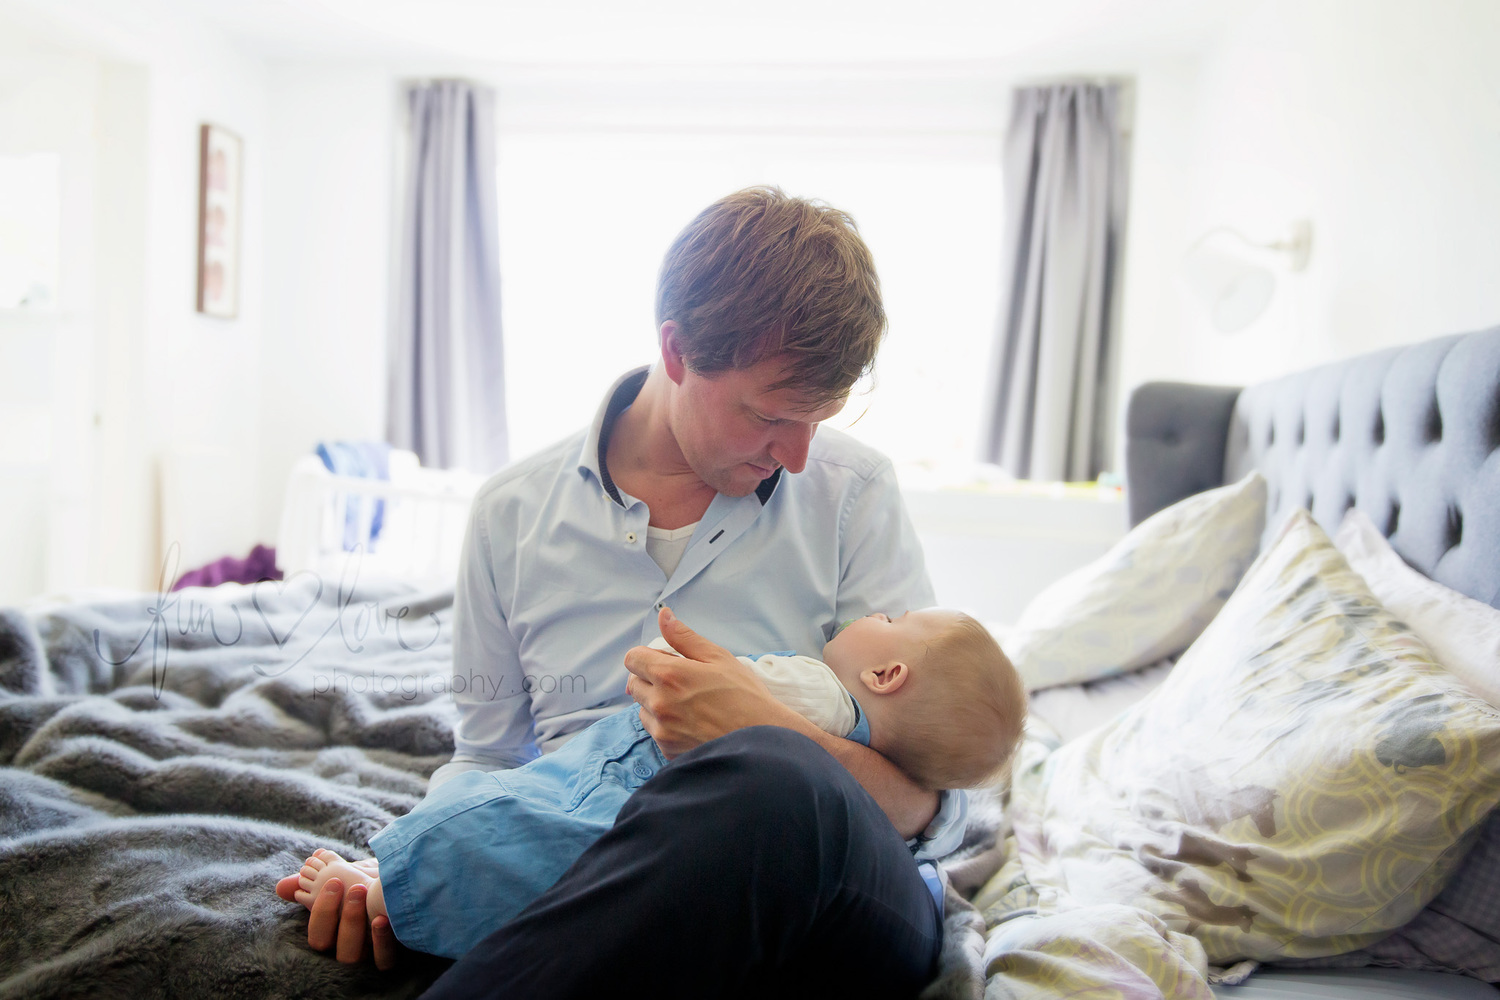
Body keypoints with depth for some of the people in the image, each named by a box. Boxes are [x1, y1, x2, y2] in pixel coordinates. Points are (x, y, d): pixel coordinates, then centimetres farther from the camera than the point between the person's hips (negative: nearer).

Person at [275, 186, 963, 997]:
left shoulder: (854, 493, 1)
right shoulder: (513, 512, 7)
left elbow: (932, 806, -2)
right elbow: (485, 756, 16)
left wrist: (772, 732, -22)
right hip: (590, 883, 1)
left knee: (768, 780, -38)